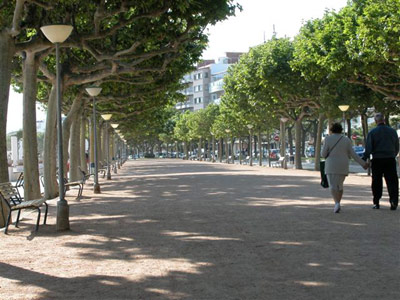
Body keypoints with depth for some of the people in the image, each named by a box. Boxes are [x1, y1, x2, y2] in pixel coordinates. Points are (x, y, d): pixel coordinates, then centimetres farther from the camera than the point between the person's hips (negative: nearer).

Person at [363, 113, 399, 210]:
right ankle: (394, 201, -13)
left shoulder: (372, 132, -4)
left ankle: (376, 203, 12)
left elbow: (368, 148, -9)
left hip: (377, 160, -1)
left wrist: (364, 159, -2)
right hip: (390, 159, 2)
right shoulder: (393, 131, 6)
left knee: (377, 182, 8)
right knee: (392, 181, 2)